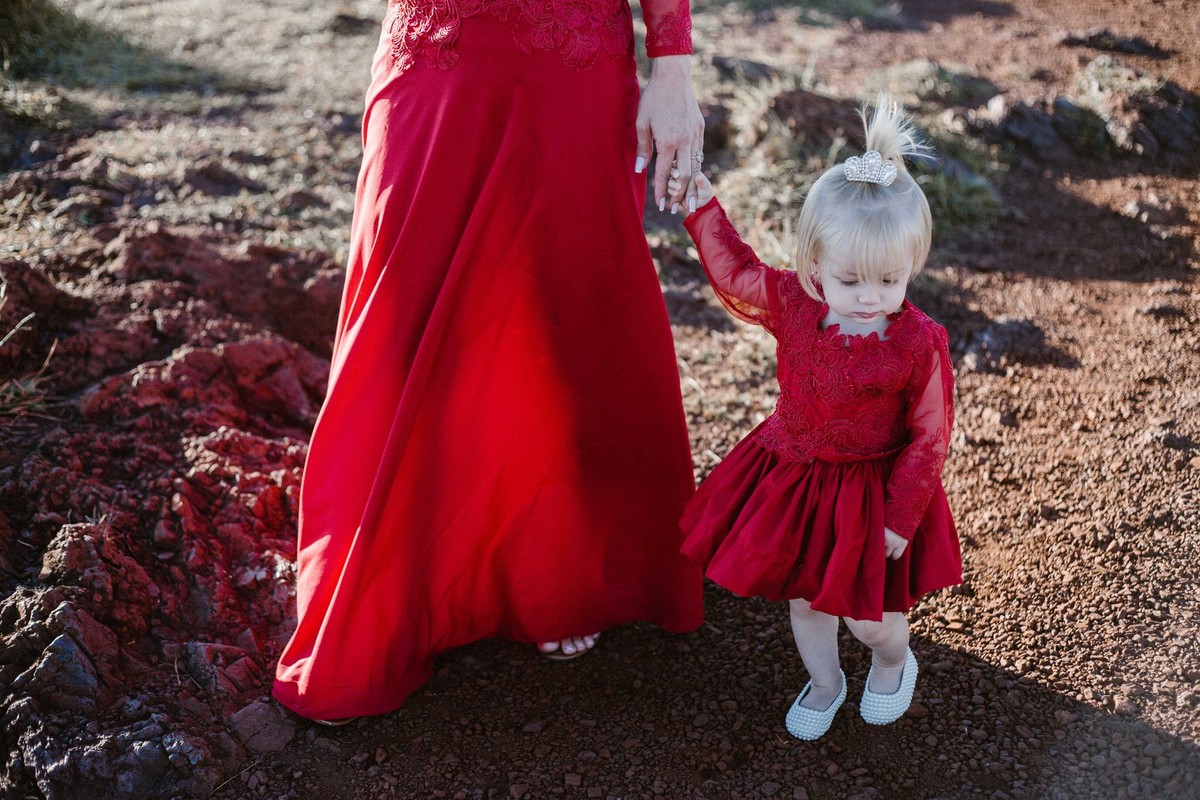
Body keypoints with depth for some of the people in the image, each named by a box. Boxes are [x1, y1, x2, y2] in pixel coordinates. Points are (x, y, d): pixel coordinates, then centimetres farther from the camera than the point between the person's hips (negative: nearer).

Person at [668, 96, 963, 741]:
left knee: (866, 613, 7)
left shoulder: (919, 344, -24)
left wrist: (901, 517, -12)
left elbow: (928, 439, -14)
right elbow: (735, 273, 7)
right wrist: (704, 210, 8)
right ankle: (824, 683, 49)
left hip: (869, 494, -4)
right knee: (804, 598, 20)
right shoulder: (790, 304, -15)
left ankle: (895, 663, 45)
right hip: (791, 480, 4)